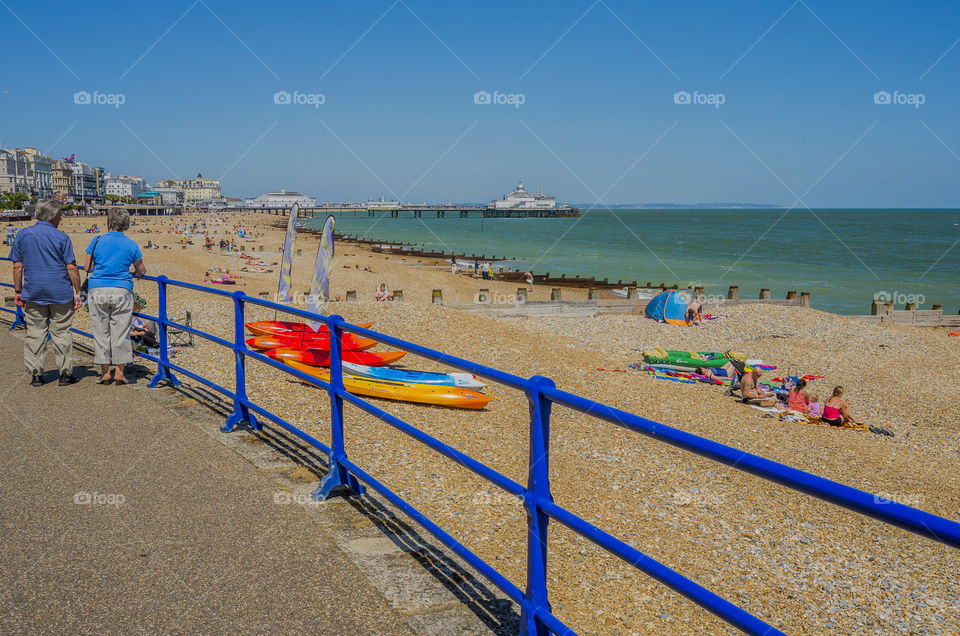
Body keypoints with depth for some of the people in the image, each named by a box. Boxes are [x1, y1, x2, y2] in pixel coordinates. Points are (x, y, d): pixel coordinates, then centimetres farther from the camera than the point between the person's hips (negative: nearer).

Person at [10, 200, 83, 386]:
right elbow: (71, 268, -8)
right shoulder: (61, 237, -7)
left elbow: (17, 266, 4)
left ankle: (35, 374, 9)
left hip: (33, 293, 3)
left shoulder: (22, 235, 3)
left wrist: (18, 290, 11)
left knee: (35, 333, 8)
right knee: (61, 333, 5)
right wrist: (77, 292, -2)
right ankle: (65, 373, 8)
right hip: (60, 293, -3)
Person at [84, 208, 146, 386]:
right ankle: (119, 372, 8)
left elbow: (88, 268, 5)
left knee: (101, 331, 8)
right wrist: (136, 274, 33)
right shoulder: (131, 245, 1)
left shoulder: (98, 242, -1)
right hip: (122, 291, 0)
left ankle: (105, 372, 11)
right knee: (120, 331, 6)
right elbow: (141, 270, 10)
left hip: (98, 290, 0)